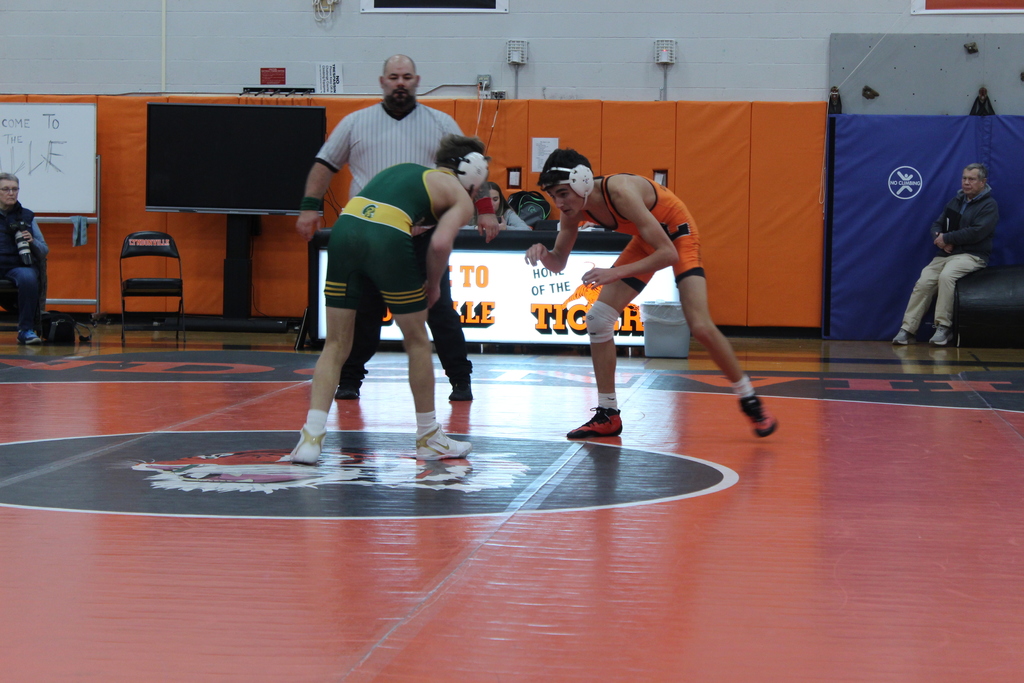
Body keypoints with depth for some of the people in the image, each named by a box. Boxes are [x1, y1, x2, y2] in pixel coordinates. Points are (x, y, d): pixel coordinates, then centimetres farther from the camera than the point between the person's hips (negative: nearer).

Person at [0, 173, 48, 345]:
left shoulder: (27, 216, 18)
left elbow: (44, 252, 17)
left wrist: (32, 242, -4)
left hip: (19, 265, 1)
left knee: (28, 278, -35)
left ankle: (26, 330, -24)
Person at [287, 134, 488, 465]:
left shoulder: (402, 169, 34)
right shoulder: (461, 198, 15)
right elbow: (440, 244, -2)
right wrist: (433, 285, 13)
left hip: (344, 226, 5)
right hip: (388, 240, -5)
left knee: (336, 344, 12)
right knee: (417, 341, 15)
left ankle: (311, 437, -1)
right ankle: (429, 438, 26)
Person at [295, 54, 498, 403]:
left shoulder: (441, 124, 10)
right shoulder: (356, 123, 10)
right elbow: (324, 165, 11)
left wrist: (485, 210, 3)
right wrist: (310, 207, 0)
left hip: (424, 237, 0)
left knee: (440, 310, 1)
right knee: (364, 312, 4)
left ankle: (461, 380, 9)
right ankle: (349, 380, 15)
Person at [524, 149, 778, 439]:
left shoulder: (620, 192, -37)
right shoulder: (574, 208, -15)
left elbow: (669, 254, -37)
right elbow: (558, 263, -2)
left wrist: (616, 273, -43)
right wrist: (543, 253, -26)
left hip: (678, 235, -7)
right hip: (646, 241, 7)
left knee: (701, 327, -21)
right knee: (598, 318, -3)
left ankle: (750, 402, -1)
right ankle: (607, 416, 6)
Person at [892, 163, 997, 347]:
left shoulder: (989, 205, -1)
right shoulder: (955, 202, 20)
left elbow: (976, 232, -15)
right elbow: (937, 225, 19)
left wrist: (947, 238, -11)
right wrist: (939, 238, -6)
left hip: (972, 255, -6)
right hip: (945, 254, 6)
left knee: (946, 275, -34)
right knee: (923, 282, -17)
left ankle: (943, 327, -30)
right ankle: (908, 329, -17)